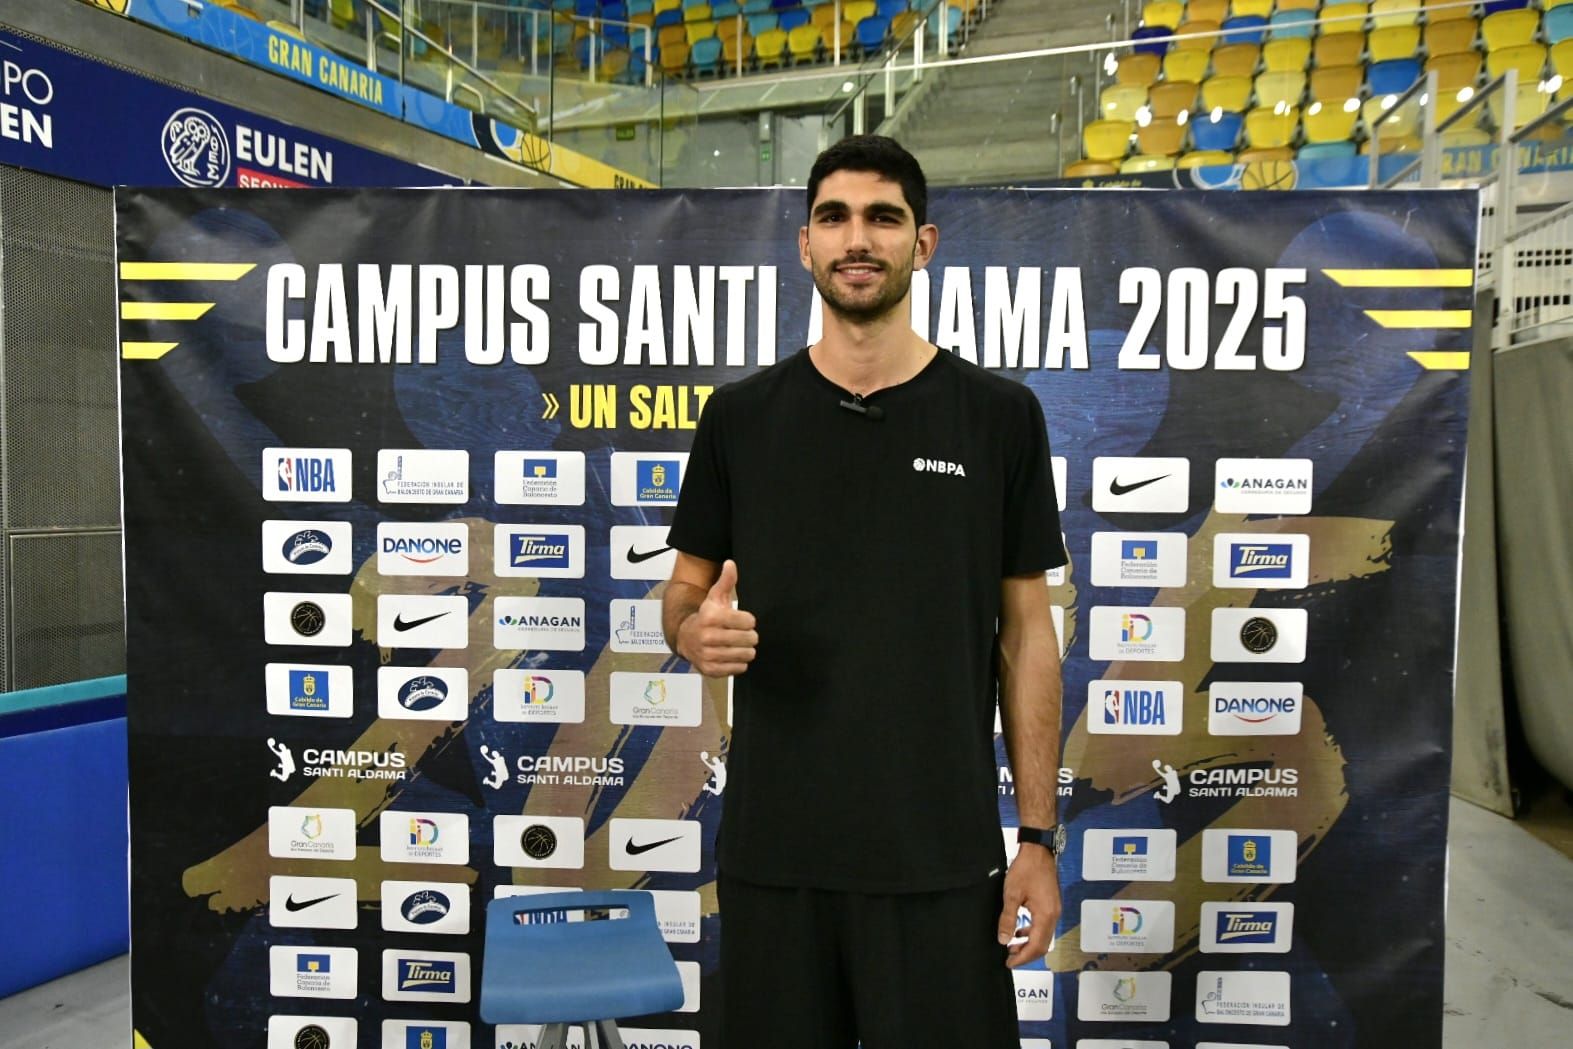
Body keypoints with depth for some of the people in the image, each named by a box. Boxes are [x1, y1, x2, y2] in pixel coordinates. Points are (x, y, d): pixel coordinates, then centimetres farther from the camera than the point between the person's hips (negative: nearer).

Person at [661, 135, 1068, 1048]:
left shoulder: (999, 416, -2)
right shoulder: (742, 416, 2)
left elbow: (1027, 632, 0)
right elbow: (686, 591, 8)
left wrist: (1038, 835, -3)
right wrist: (696, 628, -17)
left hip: (941, 851, -1)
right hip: (774, 845, 2)